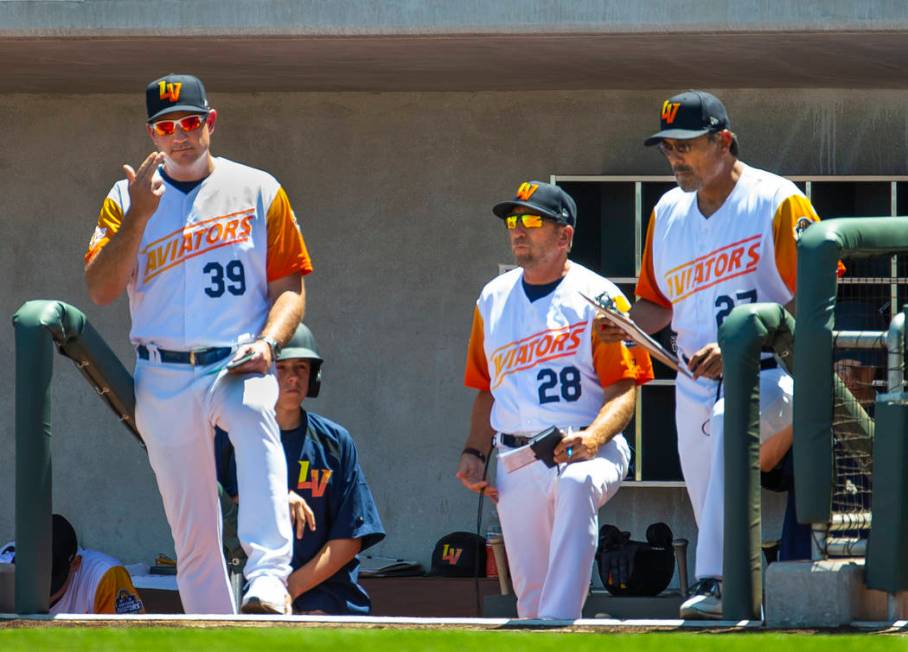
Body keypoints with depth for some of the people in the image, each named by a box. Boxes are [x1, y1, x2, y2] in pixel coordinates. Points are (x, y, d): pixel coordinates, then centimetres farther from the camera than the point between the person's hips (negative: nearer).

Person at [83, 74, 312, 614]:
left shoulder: (257, 190, 9)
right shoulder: (127, 199, 11)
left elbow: (291, 284, 7)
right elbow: (101, 290, -1)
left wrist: (268, 342, -12)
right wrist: (140, 214, -12)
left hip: (237, 366, -3)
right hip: (163, 380, 3)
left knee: (255, 419, -36)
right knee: (191, 529, 2)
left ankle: (269, 579, -48)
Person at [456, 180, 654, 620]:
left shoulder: (598, 297, 0)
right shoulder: (493, 300, 17)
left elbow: (624, 389, -7)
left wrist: (591, 440, -26)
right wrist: (474, 453, 9)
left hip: (587, 452, -6)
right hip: (515, 463, 6)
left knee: (576, 484, -40)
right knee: (529, 593, 0)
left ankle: (558, 623, -48)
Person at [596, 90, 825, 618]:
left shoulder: (778, 202, -7)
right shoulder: (668, 213, 13)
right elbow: (657, 302, 21)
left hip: (772, 373, -7)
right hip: (696, 383, 7)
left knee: (729, 421, -38)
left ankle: (716, 585, -44)